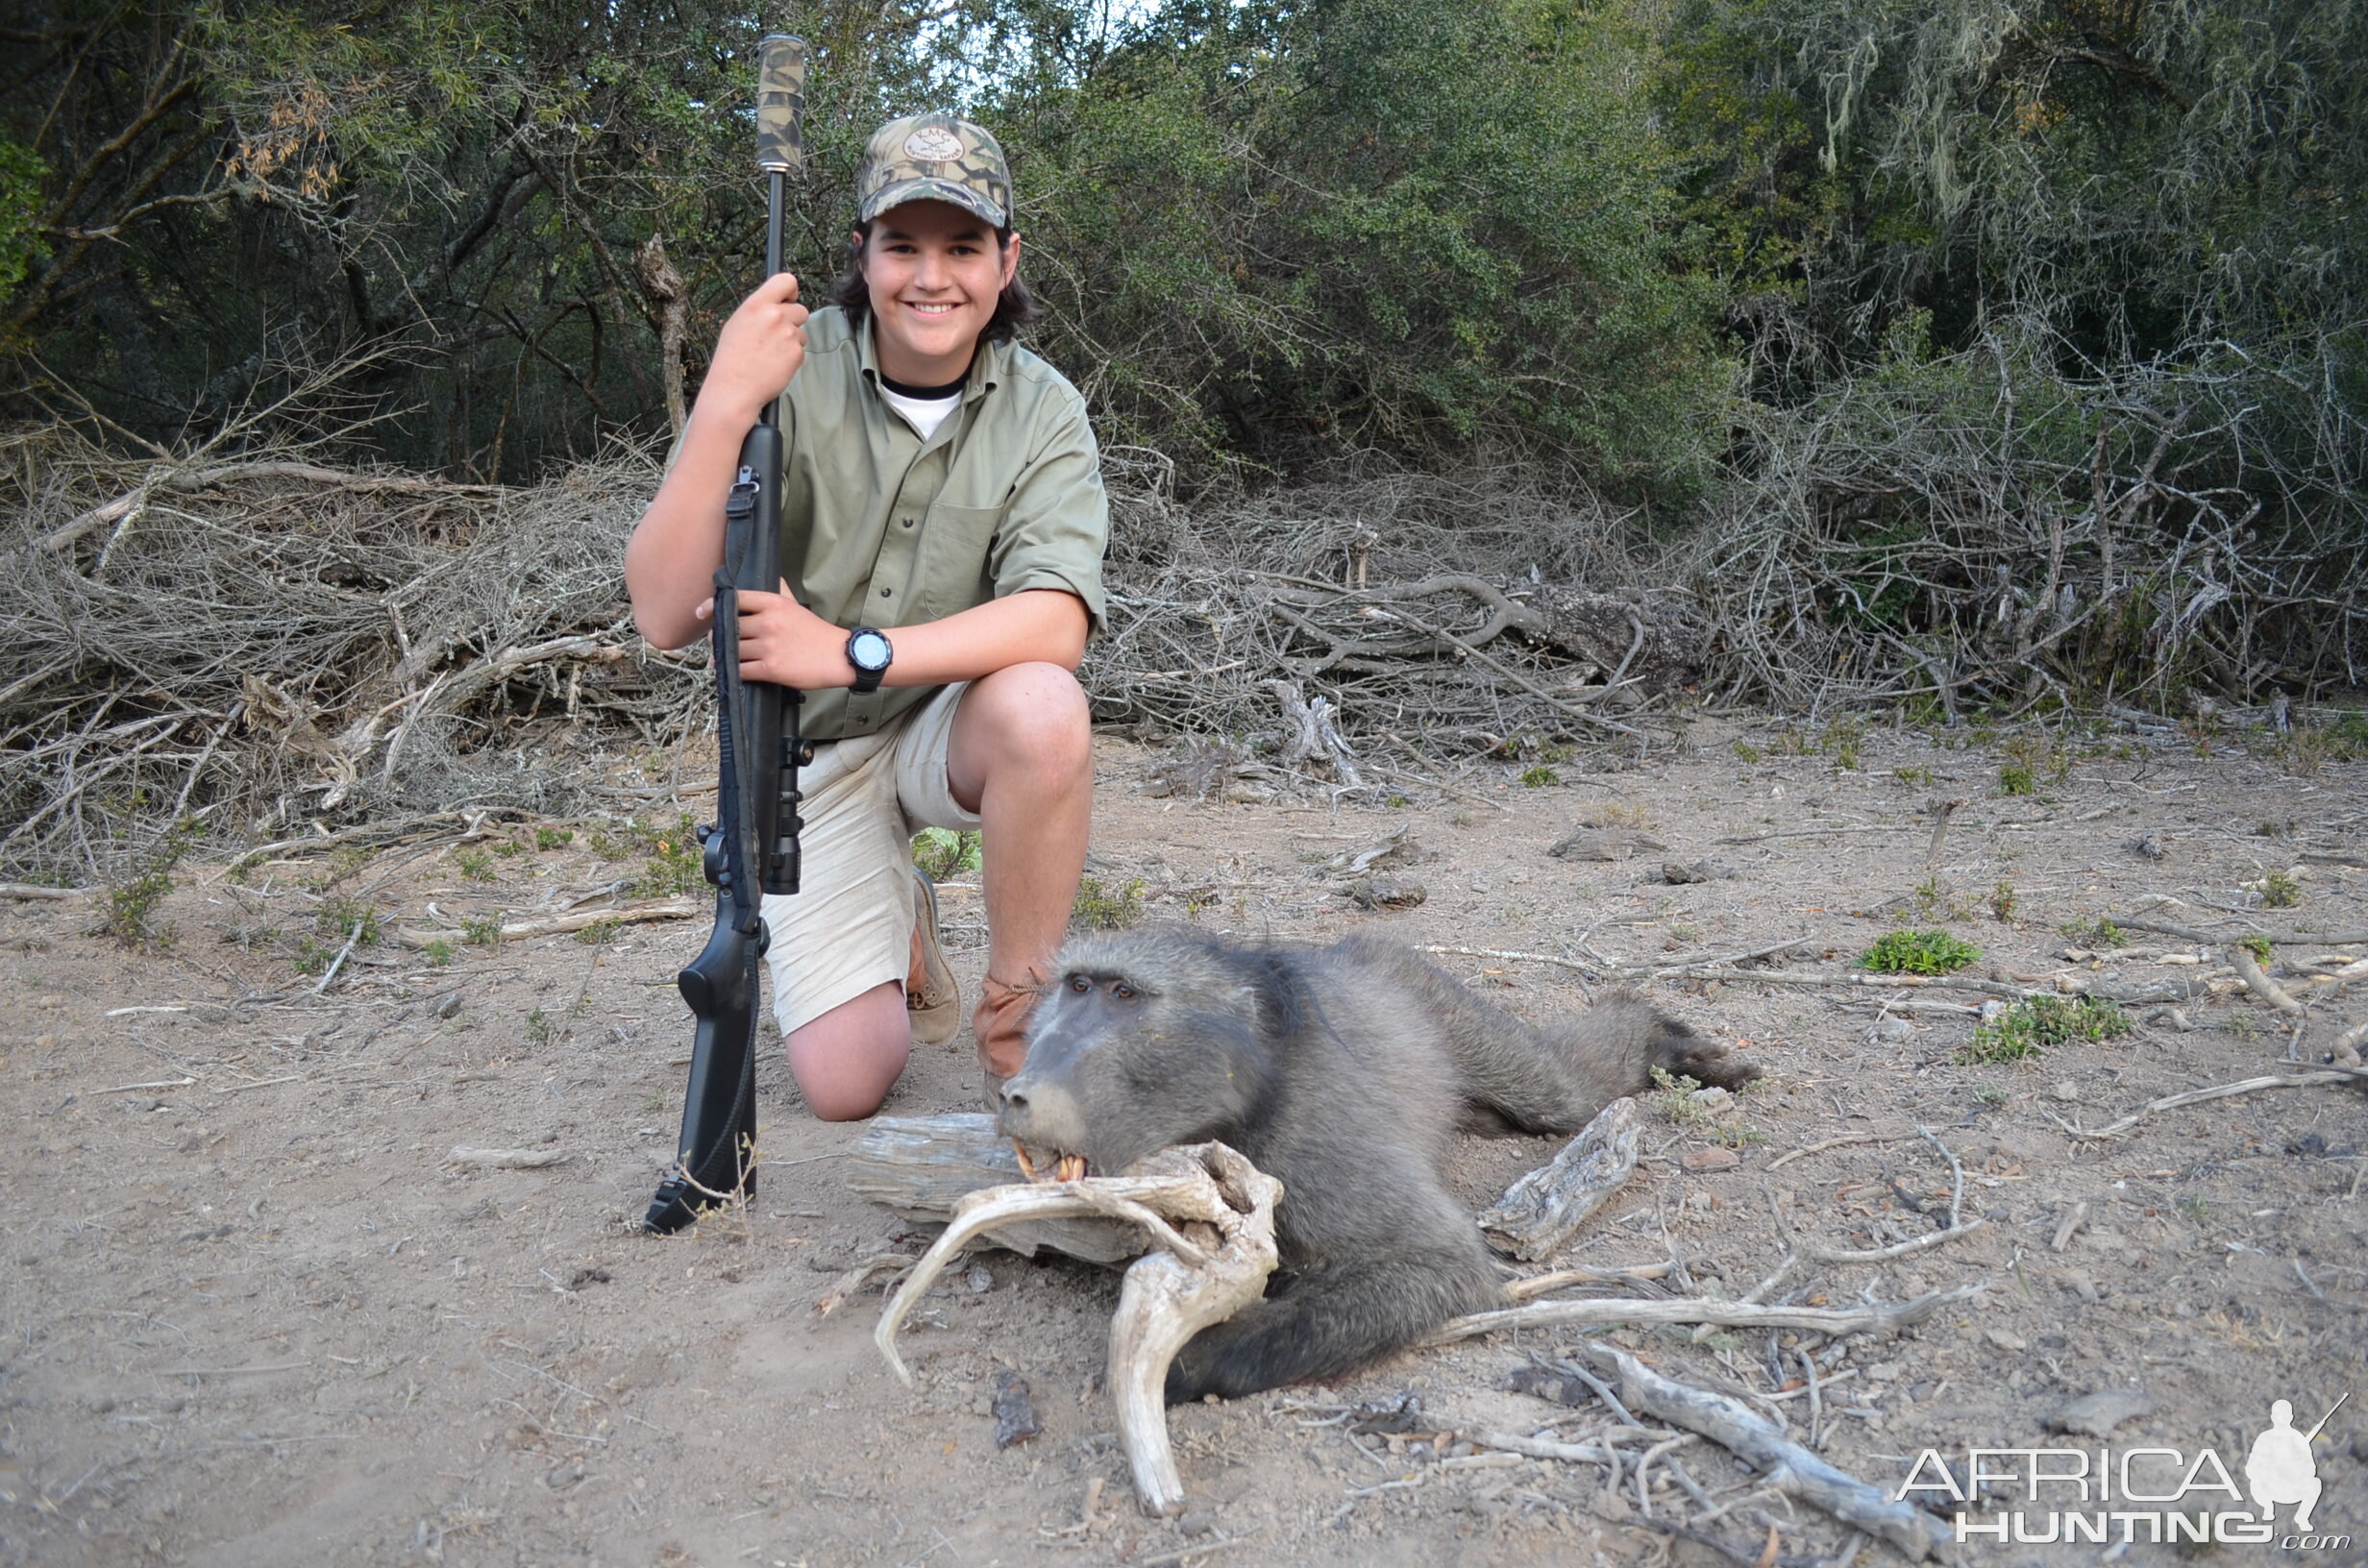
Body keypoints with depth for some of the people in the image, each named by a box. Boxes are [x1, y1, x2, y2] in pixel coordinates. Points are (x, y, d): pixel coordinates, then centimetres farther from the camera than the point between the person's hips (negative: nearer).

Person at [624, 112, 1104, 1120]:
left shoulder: (1041, 410, -11)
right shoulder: (788, 369, -16)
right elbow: (665, 617, -25)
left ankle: (1016, 1021, -13)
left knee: (1041, 707, -35)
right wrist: (725, 410, -38)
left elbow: (1056, 622, -26)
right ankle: (901, 917, 26)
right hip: (808, 749, 0)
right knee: (846, 1086, -9)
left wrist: (854, 652, -38)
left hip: (950, 722, 1)